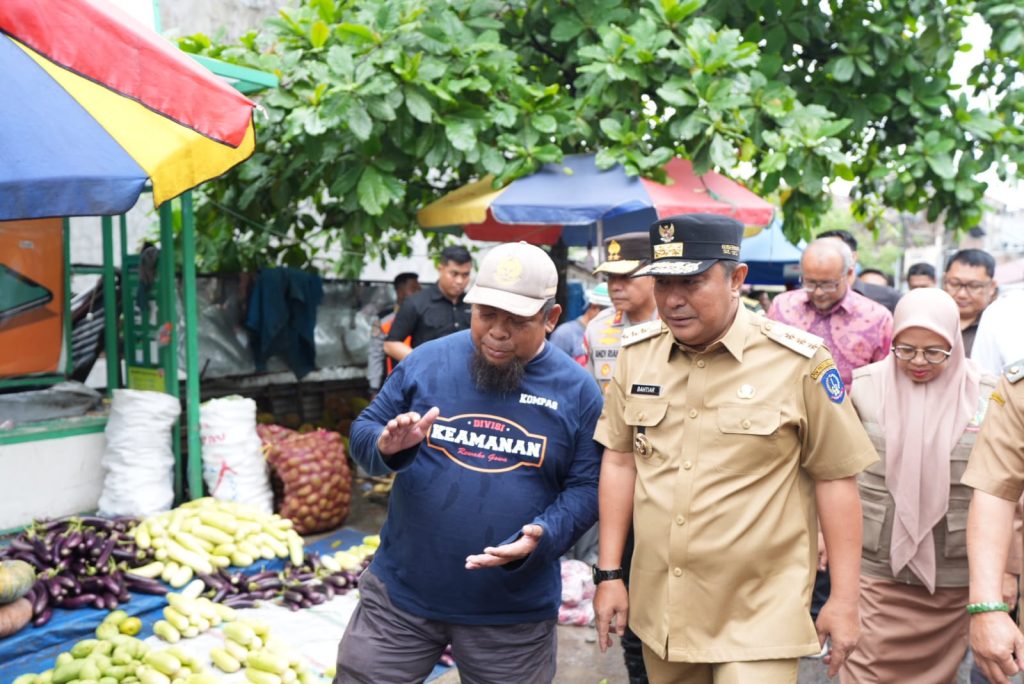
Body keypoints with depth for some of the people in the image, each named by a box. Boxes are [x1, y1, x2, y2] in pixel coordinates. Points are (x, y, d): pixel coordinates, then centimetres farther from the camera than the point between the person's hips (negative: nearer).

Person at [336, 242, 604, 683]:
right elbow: (362, 432, 4)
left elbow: (586, 487, -2)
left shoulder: (577, 391, -4)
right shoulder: (426, 361, -3)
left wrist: (540, 538, -21)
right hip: (400, 593, 1)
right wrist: (387, 447, -20)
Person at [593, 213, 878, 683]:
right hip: (660, 609, 4)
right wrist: (608, 573, 5)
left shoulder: (798, 361, -12)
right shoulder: (636, 352, 0)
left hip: (759, 614, -4)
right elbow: (620, 460, 7)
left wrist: (845, 598, -5)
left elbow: (835, 478, -6)